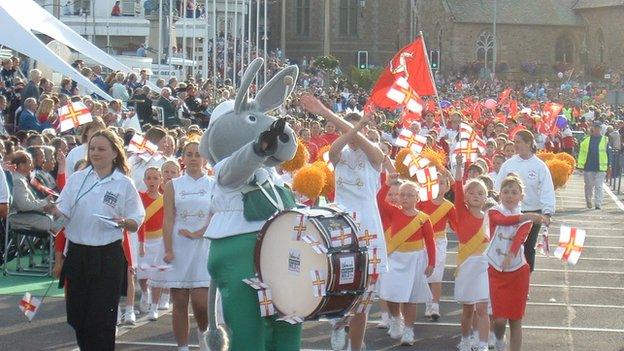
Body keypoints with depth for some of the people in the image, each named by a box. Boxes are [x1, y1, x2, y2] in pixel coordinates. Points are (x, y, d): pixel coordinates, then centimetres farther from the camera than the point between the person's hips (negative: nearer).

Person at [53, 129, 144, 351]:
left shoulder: (124, 184, 1)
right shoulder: (77, 179, 7)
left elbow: (136, 223, 3)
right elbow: (61, 213, 1)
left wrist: (123, 222, -18)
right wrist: (53, 210, -21)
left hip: (108, 256, -3)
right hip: (77, 253, 3)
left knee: (102, 316, -3)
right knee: (77, 314, 7)